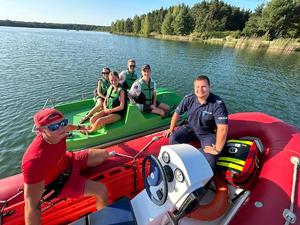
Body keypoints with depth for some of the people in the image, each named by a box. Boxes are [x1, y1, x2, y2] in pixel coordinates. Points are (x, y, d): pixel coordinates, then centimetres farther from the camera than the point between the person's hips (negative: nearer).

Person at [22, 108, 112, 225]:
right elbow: (32, 206, -36)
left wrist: (78, 127, 27)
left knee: (104, 154, 11)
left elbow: (67, 127, 6)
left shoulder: (57, 133, -21)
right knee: (101, 190, -21)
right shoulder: (35, 160, -40)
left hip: (67, 161, 7)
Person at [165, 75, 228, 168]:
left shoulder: (218, 104, -25)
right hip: (190, 128, 3)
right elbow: (177, 113, 0)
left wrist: (217, 149, -28)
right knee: (173, 139, -17)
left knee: (210, 158, -25)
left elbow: (222, 128, -29)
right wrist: (171, 129, 6)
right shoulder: (188, 99, -13)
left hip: (208, 133, -3)